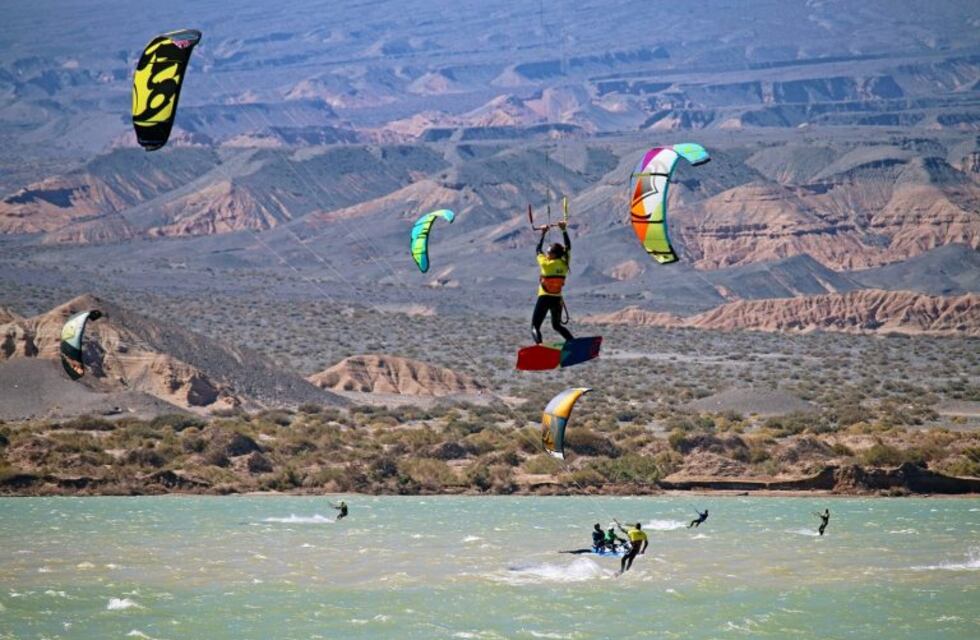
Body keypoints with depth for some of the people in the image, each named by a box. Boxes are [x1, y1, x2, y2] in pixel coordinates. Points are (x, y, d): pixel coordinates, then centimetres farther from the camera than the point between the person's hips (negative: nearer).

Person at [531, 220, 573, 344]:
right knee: (557, 325, 23)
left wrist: (543, 234, 15)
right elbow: (568, 247, 13)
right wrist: (564, 230, 19)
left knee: (535, 326, -3)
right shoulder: (564, 264, -1)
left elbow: (539, 249, 5)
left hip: (544, 298, -5)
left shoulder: (546, 264, -12)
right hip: (557, 299, 5)